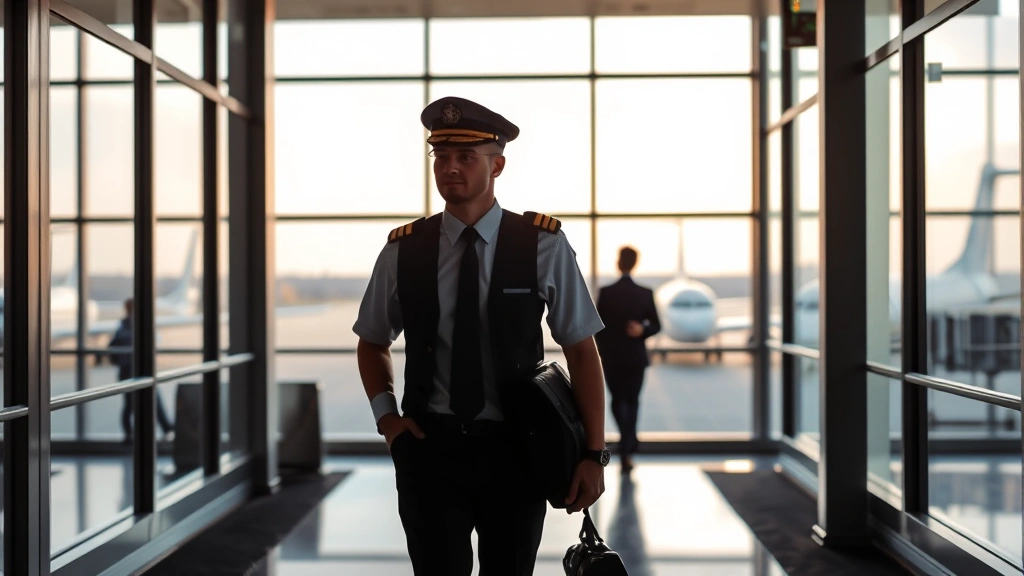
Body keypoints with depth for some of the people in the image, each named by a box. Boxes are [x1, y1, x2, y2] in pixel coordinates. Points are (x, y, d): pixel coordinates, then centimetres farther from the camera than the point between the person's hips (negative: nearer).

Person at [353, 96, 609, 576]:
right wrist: (385, 414, -2)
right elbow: (373, 343, 14)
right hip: (429, 448, 0)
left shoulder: (543, 245, -6)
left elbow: (582, 351, -4)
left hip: (514, 450, 0)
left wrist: (594, 454, -8)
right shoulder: (402, 251, 0)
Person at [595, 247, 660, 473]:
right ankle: (627, 450, 3)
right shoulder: (646, 293, -3)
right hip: (636, 357, 1)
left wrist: (602, 349, 10)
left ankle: (628, 442, 13)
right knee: (631, 402, 10)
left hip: (611, 356, -1)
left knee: (617, 400, 17)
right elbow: (656, 325, -2)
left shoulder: (606, 293, -9)